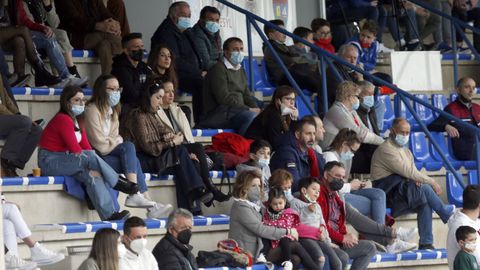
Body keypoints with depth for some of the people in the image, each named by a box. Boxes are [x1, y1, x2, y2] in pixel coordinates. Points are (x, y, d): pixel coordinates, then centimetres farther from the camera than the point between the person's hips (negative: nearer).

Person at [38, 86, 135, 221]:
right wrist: (91, 160, -14)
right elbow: (75, 149, -20)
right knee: (90, 157, -28)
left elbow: (86, 145, 6)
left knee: (93, 175, -19)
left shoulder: (77, 121, 15)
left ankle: (109, 215, -27)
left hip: (64, 161, 9)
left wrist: (95, 163, -9)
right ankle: (118, 183, -13)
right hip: (49, 162, -9)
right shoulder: (63, 119, -15)